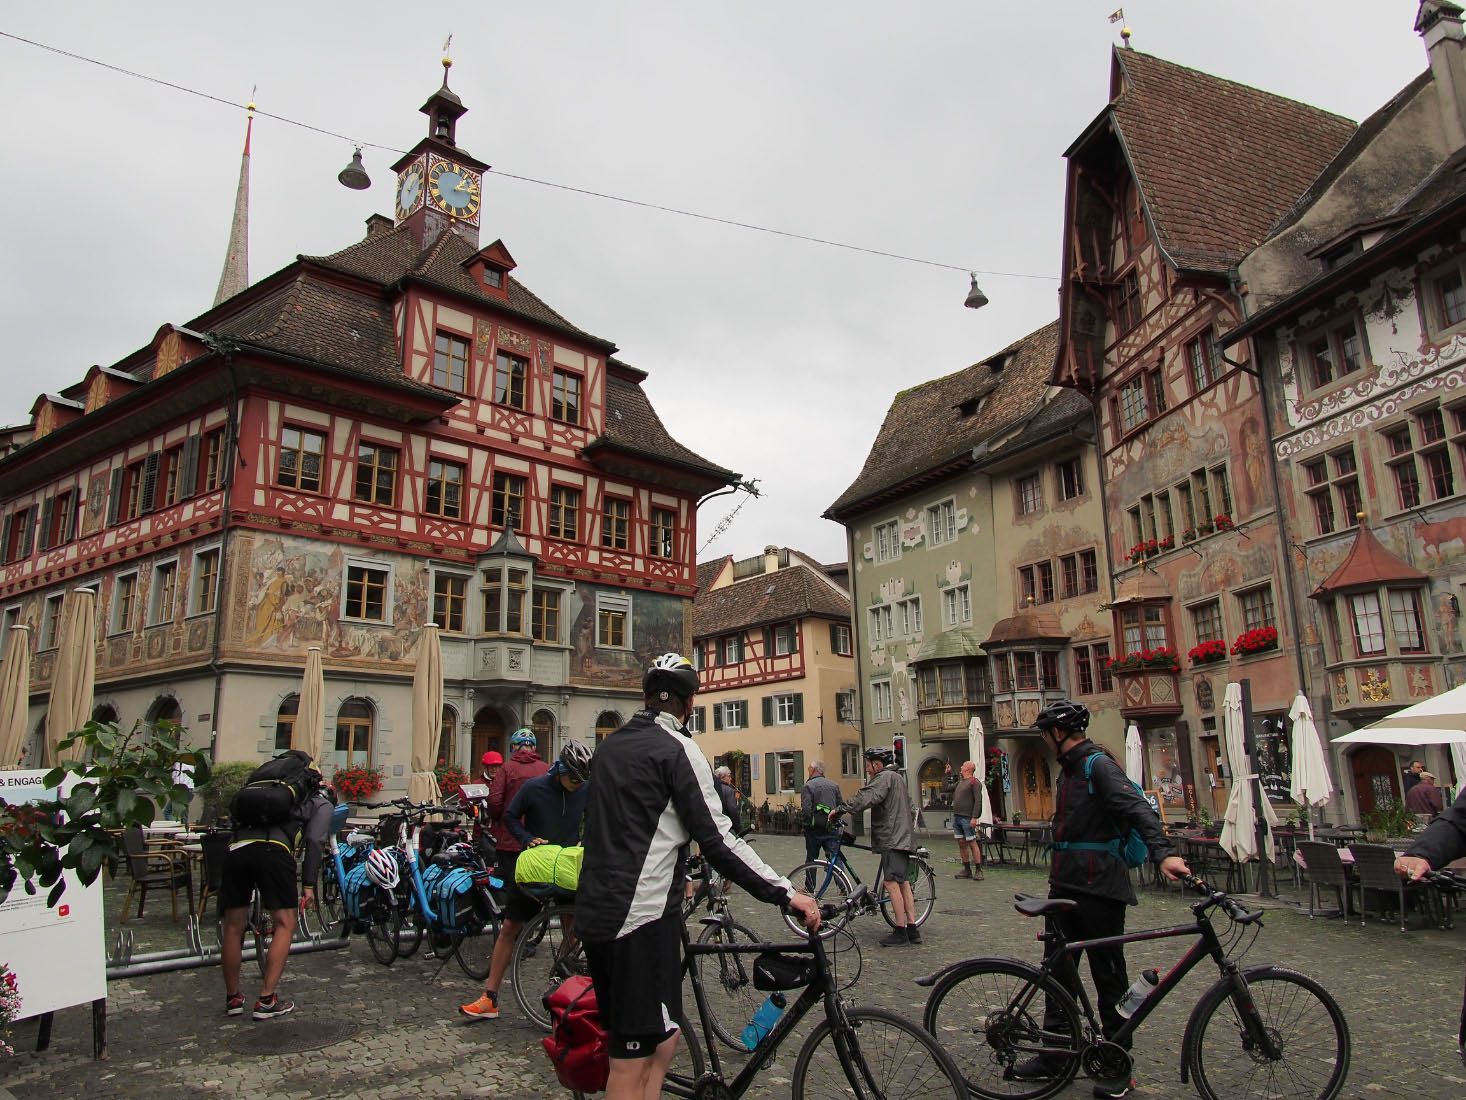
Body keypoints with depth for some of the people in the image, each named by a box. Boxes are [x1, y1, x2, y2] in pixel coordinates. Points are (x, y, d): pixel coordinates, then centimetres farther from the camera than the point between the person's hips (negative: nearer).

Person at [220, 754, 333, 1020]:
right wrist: (308, 884, 7)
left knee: (233, 926, 16)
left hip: (236, 848, 5)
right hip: (273, 851, -5)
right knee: (285, 924, 7)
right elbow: (314, 842, 7)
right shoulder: (321, 802, 23)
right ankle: (266, 1001, 4)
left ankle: (232, 999, 28)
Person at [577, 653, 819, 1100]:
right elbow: (717, 839, -16)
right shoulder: (678, 748, -10)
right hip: (642, 916, -8)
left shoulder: (610, 745, 14)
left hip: (594, 910, 8)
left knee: (661, 1040, 18)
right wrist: (787, 894, -12)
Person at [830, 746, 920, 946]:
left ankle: (900, 931, -9)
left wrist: (840, 809, -25)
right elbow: (910, 807, 30)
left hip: (893, 838, -11)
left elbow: (867, 797, -25)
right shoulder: (898, 777, 23)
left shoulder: (884, 777, -10)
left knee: (891, 883, -10)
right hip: (903, 837, 11)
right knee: (903, 883, 11)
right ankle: (912, 930, 14)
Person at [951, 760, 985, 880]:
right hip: (956, 816, 8)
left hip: (967, 818, -8)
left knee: (972, 843, -5)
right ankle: (967, 870, 13)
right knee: (961, 844, 8)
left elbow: (978, 800, -13)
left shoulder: (974, 782, -6)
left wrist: (974, 818, -20)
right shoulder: (960, 781, 18)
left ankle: (978, 870, -1)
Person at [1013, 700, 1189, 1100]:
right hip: (1065, 885, 9)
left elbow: (1138, 809, -26)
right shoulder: (1068, 768, 17)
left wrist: (1163, 853, -40)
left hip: (1100, 887, -9)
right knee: (1058, 968, 12)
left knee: (1109, 975, 3)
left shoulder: (1100, 765, -13)